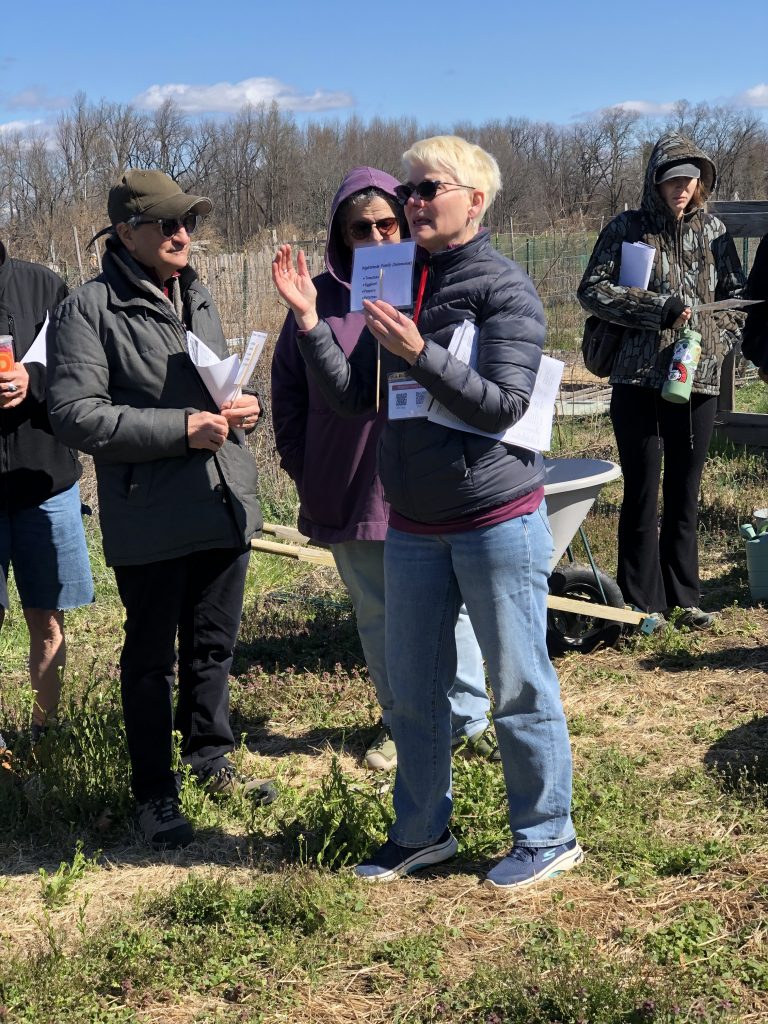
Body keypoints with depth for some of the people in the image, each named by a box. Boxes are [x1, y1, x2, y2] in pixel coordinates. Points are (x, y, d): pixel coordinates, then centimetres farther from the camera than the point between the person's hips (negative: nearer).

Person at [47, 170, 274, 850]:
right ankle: (155, 793, 24)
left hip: (227, 505, 6)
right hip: (151, 520, -6)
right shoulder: (89, 309, -10)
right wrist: (182, 429, -21)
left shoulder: (199, 299, 13)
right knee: (152, 659, 8)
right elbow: (75, 414, -17)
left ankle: (210, 758, 39)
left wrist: (244, 405, 1)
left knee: (214, 646, 19)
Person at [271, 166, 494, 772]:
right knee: (376, 614, 14)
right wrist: (304, 472, 5)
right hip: (349, 489, 2)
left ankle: (470, 717, 25)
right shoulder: (321, 298, 3)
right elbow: (289, 393, 9)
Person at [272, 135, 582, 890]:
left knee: (518, 686, 4)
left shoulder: (504, 289, -9)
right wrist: (309, 320, -6)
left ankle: (548, 836, 22)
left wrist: (418, 353, -27)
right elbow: (351, 396, 5)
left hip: (498, 521, -6)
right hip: (413, 526, 6)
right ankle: (422, 831, 31)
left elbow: (503, 405, -18)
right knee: (412, 687, 14)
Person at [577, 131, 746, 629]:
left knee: (686, 494, 11)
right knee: (643, 493, 1)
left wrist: (715, 340, -5)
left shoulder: (713, 230, 9)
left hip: (698, 380, 3)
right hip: (640, 380, -3)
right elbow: (592, 290, -8)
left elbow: (736, 296, 13)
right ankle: (642, 602, 11)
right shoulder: (627, 228, -1)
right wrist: (662, 308, -15)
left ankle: (683, 597, 22)